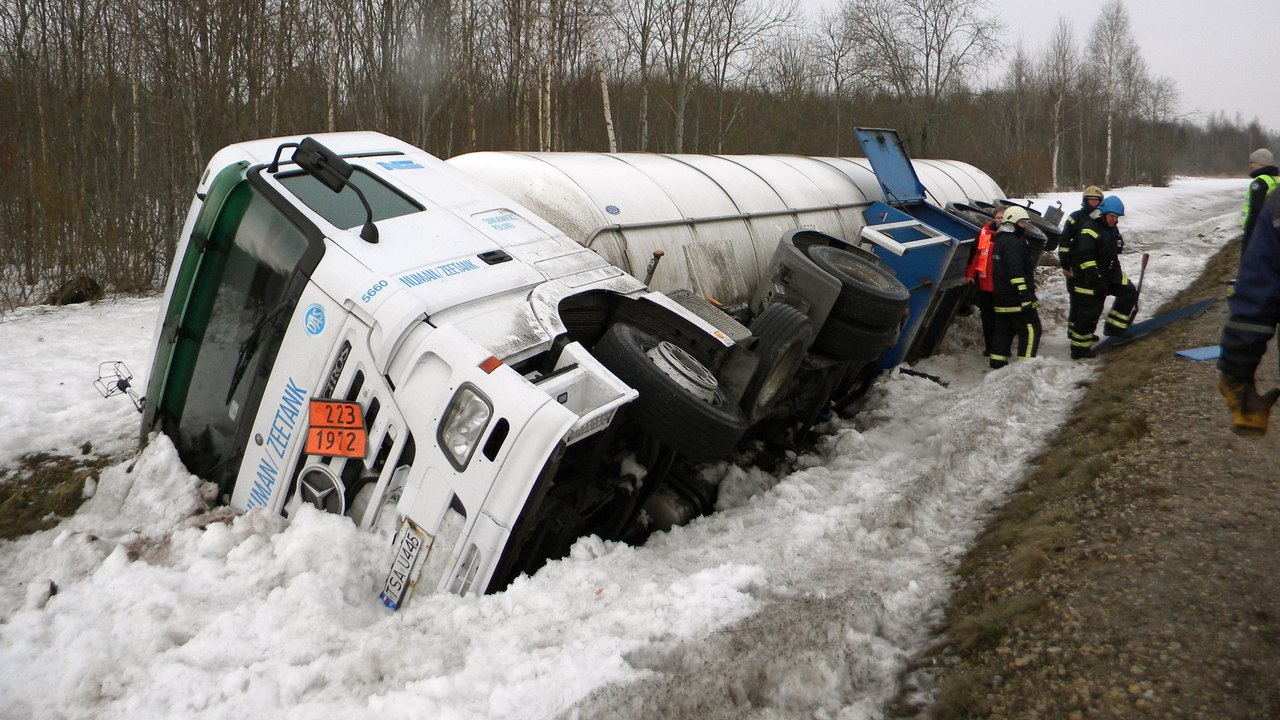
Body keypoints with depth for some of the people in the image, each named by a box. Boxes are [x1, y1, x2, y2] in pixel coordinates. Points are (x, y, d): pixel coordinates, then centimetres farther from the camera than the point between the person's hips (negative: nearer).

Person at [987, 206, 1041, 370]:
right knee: (1031, 330, -6)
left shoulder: (1001, 240, 18)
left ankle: (997, 366, 14)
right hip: (1016, 298, -10)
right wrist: (1025, 296, -24)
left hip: (1001, 298, 10)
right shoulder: (1013, 242, -15)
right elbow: (1015, 272, -23)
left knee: (1003, 330, 13)